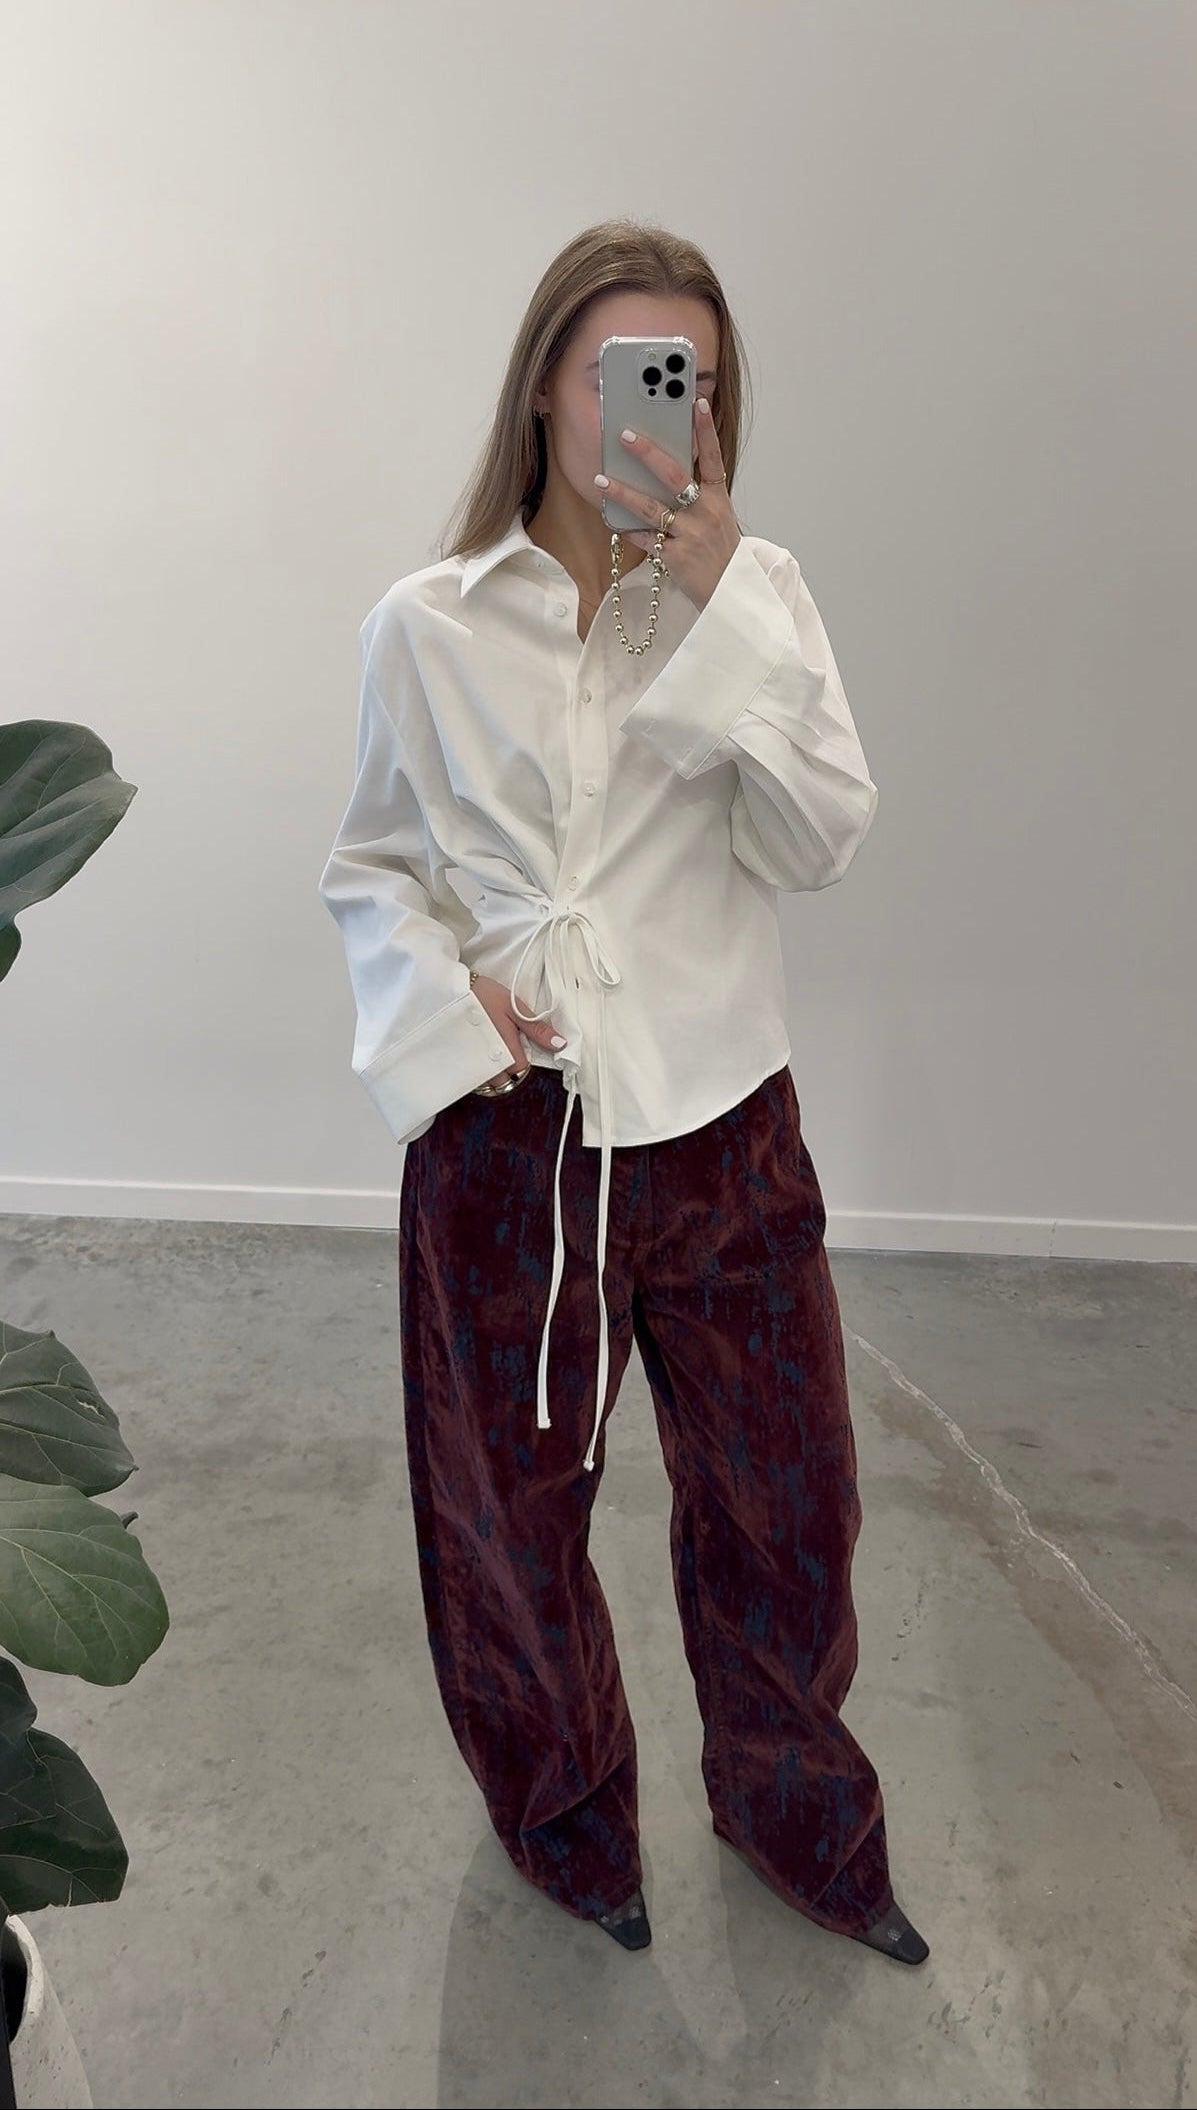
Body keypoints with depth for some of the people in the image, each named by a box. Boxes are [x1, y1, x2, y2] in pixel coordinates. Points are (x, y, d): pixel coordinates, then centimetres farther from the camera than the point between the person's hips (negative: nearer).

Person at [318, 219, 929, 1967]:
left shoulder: (756, 593, 1)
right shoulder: (427, 625, -1)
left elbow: (817, 848, -9)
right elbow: (372, 866, 8)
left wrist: (719, 606, -16)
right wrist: (448, 990, -11)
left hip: (723, 1121, 1)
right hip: (505, 1129, -1)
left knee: (785, 1493, 13)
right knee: (515, 1497, 14)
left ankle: (793, 1812, 43)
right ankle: (562, 1808, 45)